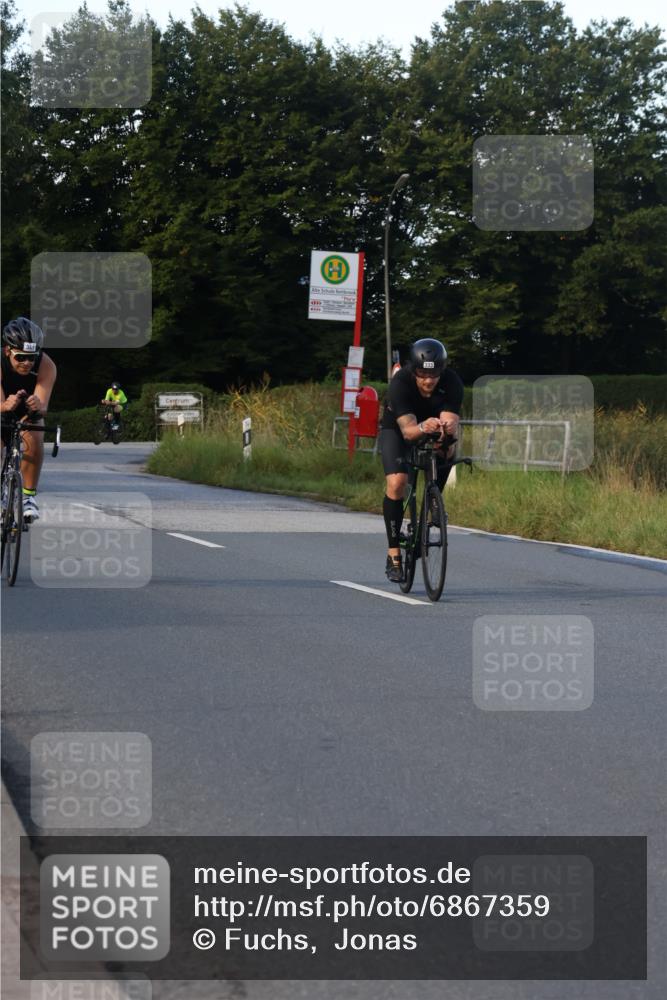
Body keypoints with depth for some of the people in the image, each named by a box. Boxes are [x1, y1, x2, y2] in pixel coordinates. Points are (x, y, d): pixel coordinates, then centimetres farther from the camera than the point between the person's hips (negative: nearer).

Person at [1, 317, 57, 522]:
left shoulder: (46, 366, -32)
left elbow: (43, 406, -39)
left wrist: (38, 407, -63)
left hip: (27, 413, 0)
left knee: (34, 439, -29)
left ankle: (29, 496, -16)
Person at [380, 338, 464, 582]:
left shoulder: (452, 383, -27)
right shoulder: (400, 383, -33)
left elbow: (451, 421, -35)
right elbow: (407, 430, -41)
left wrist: (448, 428, -59)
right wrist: (423, 427, -62)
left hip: (435, 434, 4)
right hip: (396, 431, -3)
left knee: (448, 452, -27)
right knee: (396, 483, -24)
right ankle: (393, 553, -17)